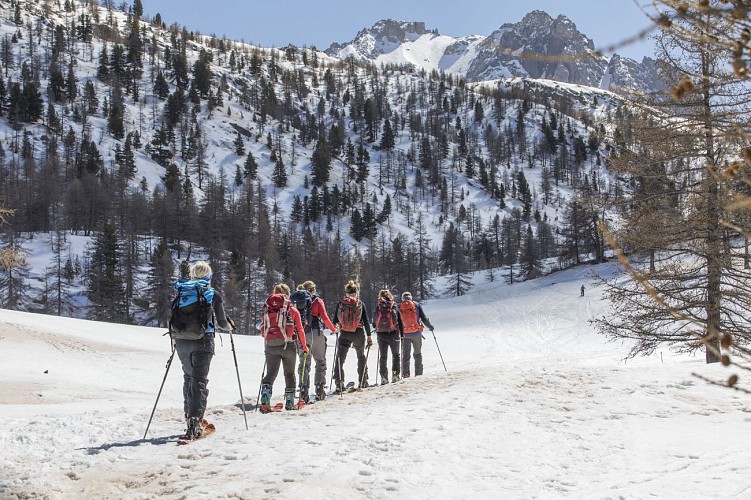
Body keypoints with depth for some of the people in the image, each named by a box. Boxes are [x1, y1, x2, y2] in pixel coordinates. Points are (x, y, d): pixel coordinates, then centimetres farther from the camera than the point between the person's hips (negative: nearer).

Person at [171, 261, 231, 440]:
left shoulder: (181, 292, 8)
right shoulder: (213, 294, -1)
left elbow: (172, 317, 12)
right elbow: (222, 322, 3)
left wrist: (174, 338, 29)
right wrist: (228, 326, 26)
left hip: (182, 342, 4)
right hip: (203, 341, -4)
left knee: (188, 378, 19)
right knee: (200, 380, -4)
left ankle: (190, 417, 23)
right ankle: (195, 420, -18)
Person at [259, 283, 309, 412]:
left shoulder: (267, 309, 6)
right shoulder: (293, 310, 1)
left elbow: (263, 329, 9)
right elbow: (300, 330, 4)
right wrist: (304, 346, 17)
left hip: (271, 345, 1)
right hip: (287, 345, -1)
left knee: (271, 373, 2)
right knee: (289, 374, 13)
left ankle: (265, 396, -20)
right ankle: (289, 402, 17)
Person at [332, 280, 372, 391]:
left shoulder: (340, 304, 0)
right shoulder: (360, 304, -2)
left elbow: (335, 320, 4)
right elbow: (366, 321, -3)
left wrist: (336, 328, 25)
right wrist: (369, 336, 3)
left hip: (344, 335, 0)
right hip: (359, 334, 1)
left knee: (339, 359, 0)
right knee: (361, 357, 21)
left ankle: (339, 382, -19)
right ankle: (362, 382, 26)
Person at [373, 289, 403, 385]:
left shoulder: (378, 307, -2)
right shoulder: (394, 307, -1)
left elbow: (374, 322, 4)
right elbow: (400, 322, 2)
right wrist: (402, 334, 11)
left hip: (381, 335, 1)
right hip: (393, 334, 0)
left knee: (383, 357, 8)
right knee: (395, 355, 14)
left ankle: (383, 377, 1)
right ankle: (395, 375, 8)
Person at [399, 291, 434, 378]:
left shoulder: (399, 307, 3)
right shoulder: (417, 305, 1)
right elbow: (424, 318, 1)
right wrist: (430, 326, 16)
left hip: (404, 334, 1)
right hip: (416, 333, -1)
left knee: (405, 355, 8)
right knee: (418, 354, 11)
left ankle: (405, 374, 0)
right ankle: (418, 373, 9)